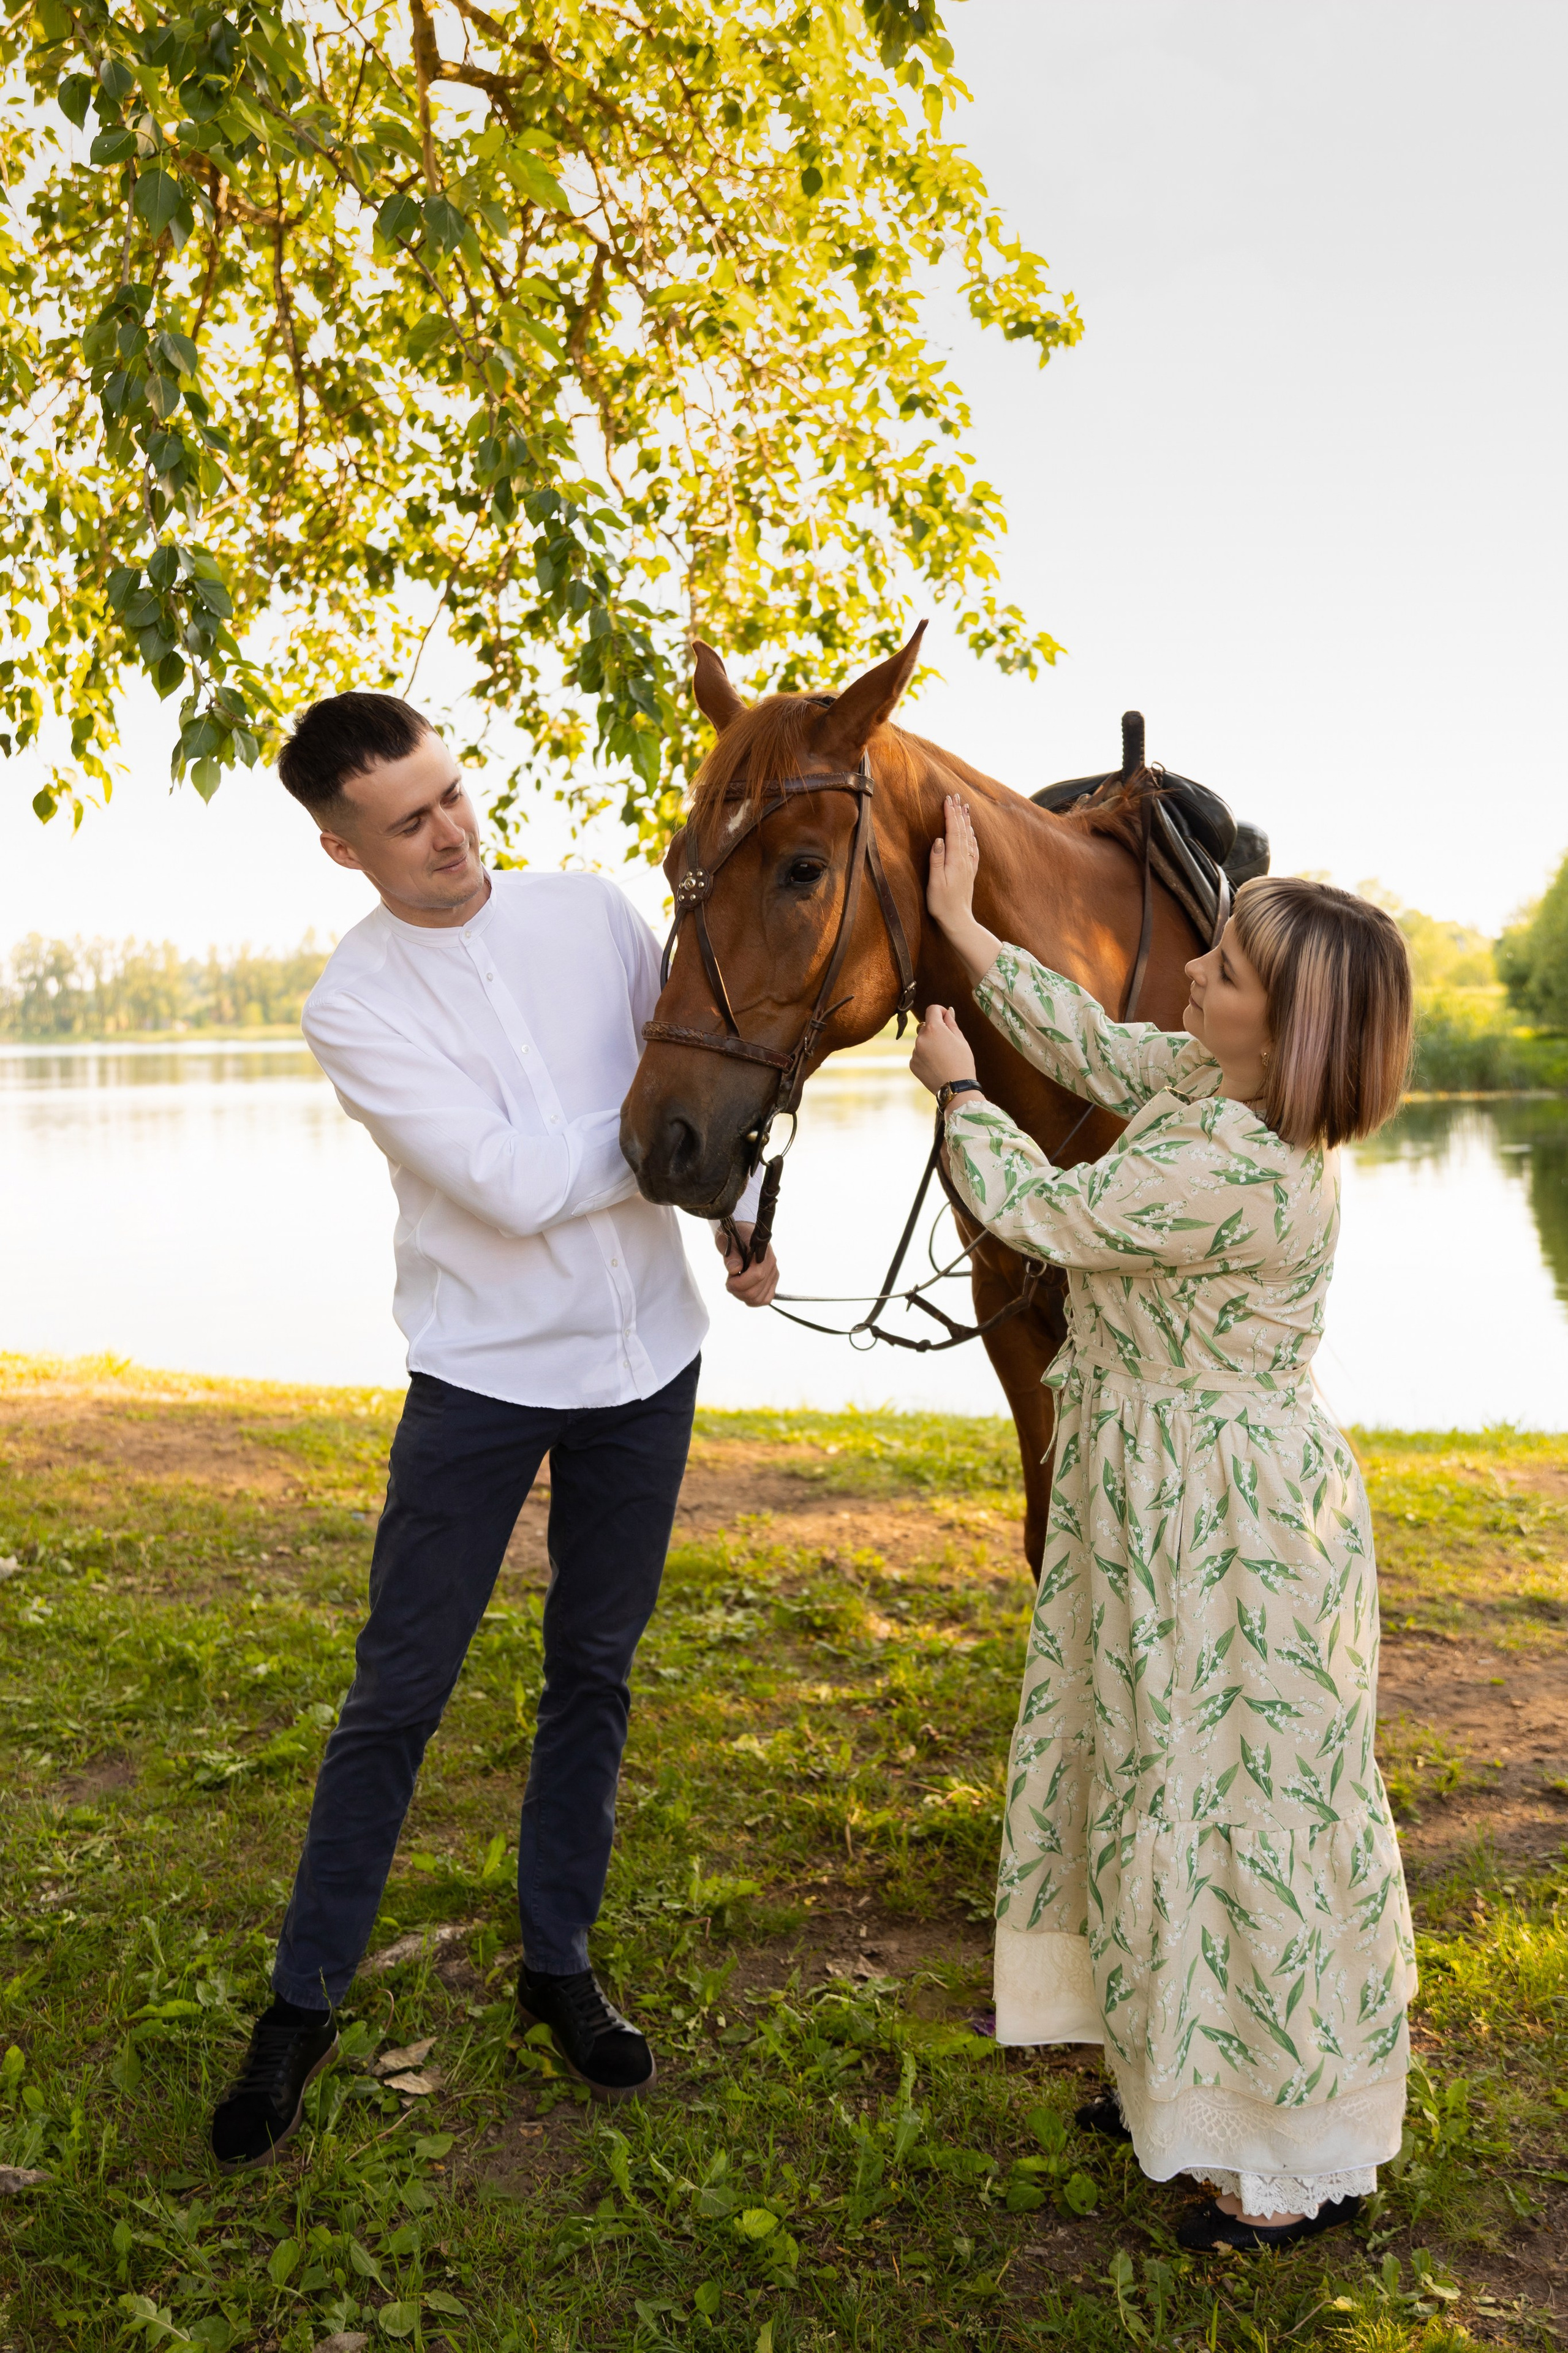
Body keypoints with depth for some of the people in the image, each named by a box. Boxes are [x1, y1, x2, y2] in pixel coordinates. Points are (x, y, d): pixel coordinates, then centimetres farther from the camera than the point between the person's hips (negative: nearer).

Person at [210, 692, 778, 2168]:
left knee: (594, 1669, 15)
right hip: (484, 1377, -3)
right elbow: (519, 1185, -21)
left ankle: (558, 1965, 33)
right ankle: (303, 2003, 24)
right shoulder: (353, 1007, -12)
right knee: (397, 1691, 5)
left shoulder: (589, 912, -1)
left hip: (648, 1356, 4)